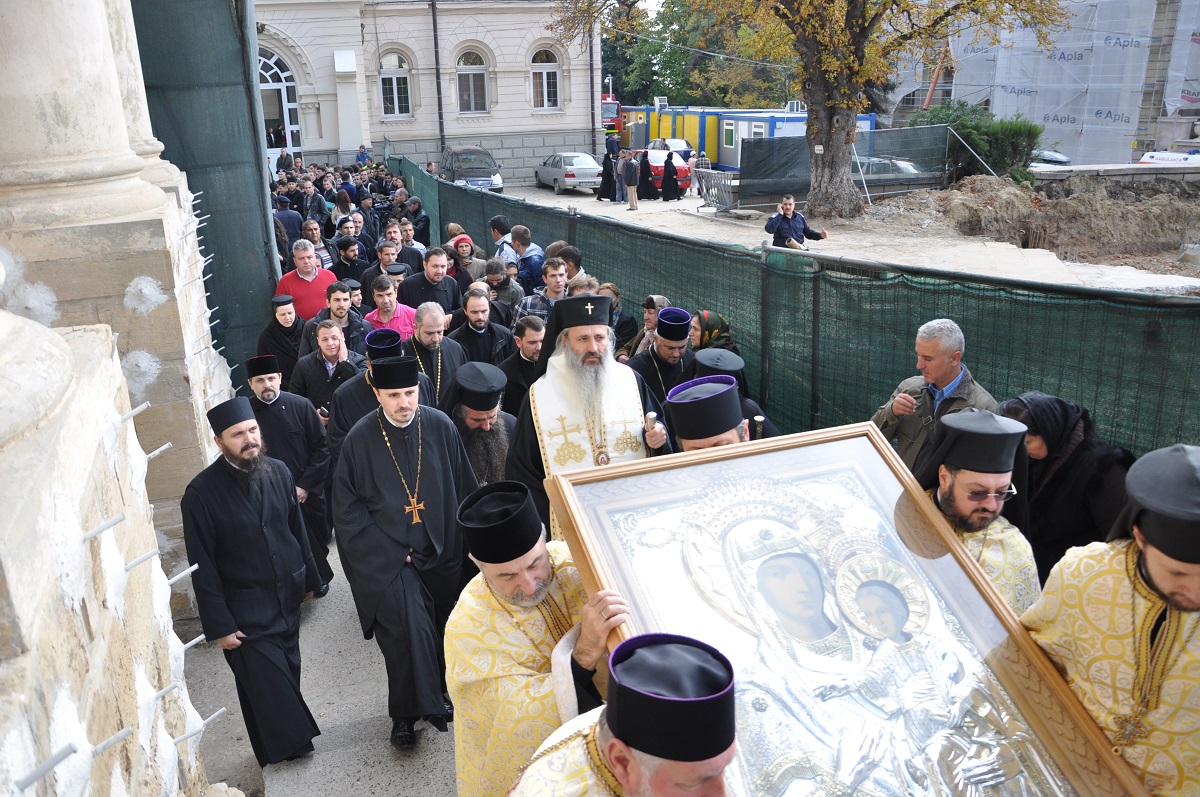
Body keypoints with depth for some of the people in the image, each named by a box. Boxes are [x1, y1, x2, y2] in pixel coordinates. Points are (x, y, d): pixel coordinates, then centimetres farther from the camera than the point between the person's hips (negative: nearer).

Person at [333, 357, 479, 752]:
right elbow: (346, 506, -4)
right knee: (409, 628, -14)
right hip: (388, 557, -2)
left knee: (437, 632, 12)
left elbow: (463, 489, 3)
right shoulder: (360, 438, -9)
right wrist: (388, 549, -10)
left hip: (440, 555, 3)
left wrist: (461, 541, 2)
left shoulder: (440, 426, -5)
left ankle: (437, 694, 35)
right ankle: (406, 713, 4)